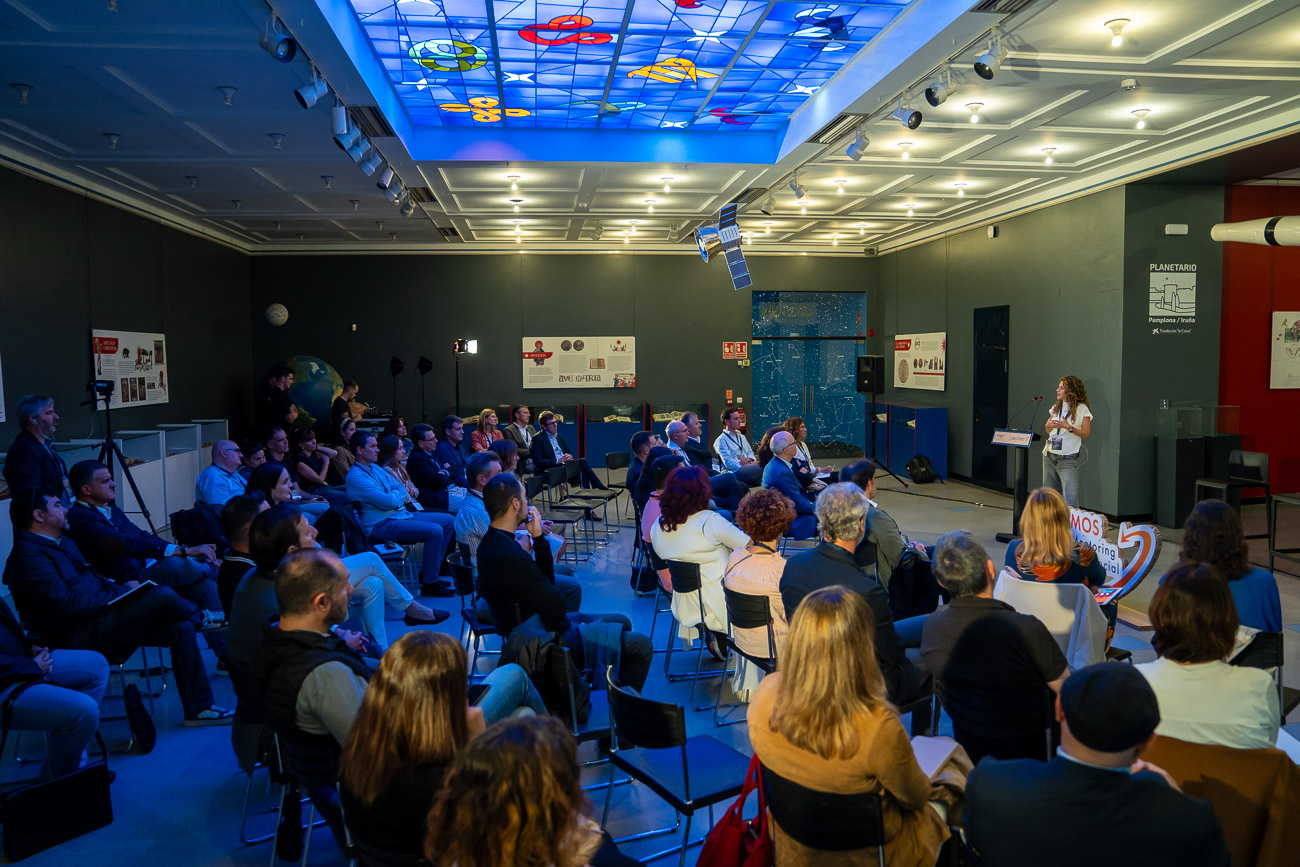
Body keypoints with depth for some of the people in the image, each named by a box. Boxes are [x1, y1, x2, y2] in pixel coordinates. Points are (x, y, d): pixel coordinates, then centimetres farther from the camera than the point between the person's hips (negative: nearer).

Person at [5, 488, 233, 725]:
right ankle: (201, 618, 12)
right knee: (163, 596, -23)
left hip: (99, 618, 10)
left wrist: (122, 587, 2)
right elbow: (67, 605, -23)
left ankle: (199, 708, 0)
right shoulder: (28, 556, -15)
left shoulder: (64, 542, 18)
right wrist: (120, 592, -15)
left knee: (182, 628, -5)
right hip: (78, 637, -10)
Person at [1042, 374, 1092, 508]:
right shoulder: (1056, 407, 14)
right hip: (1050, 455, 6)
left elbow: (1085, 433, -7)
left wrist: (1069, 427, -21)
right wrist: (1048, 425, -4)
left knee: (1070, 497, -12)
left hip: (1068, 458, -6)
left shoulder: (1082, 409, -4)